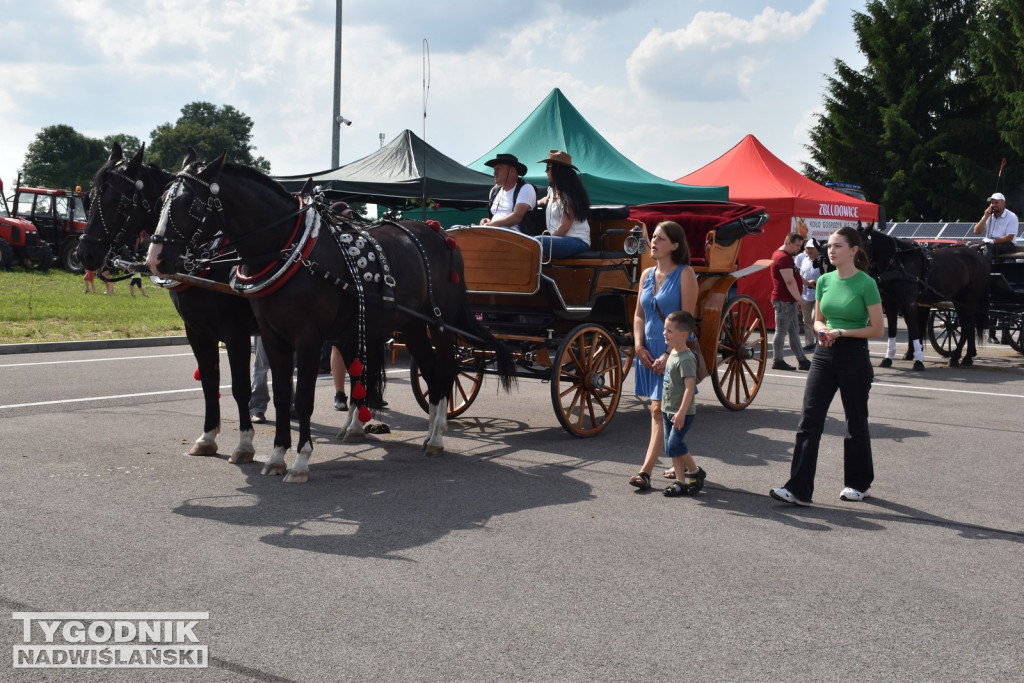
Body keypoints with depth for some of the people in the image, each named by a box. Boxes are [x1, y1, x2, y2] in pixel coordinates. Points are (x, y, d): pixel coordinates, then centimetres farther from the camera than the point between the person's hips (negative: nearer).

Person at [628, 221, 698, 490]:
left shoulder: (685, 274, -8)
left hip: (675, 351, -7)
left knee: (660, 411, -9)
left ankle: (645, 472, -11)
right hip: (650, 351, 7)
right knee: (658, 410, 11)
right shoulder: (647, 274, 12)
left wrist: (669, 354, -18)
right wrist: (639, 346, -1)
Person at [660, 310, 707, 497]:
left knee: (674, 445, -13)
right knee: (671, 447, 9)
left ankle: (696, 472, 6)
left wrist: (682, 412, -29)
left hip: (683, 412, -9)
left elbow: (690, 387, -25)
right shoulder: (672, 353, 10)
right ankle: (681, 481, 15)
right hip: (669, 410, 9)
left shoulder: (686, 359, -20)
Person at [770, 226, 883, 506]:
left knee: (856, 422, 9)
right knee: (809, 421, -4)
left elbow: (876, 329, -8)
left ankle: (859, 484, 27)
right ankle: (798, 489, -6)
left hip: (854, 357, -5)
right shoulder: (825, 280, 7)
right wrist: (822, 330, -4)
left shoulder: (866, 284, -9)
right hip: (825, 356, 5)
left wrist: (842, 332, -17)